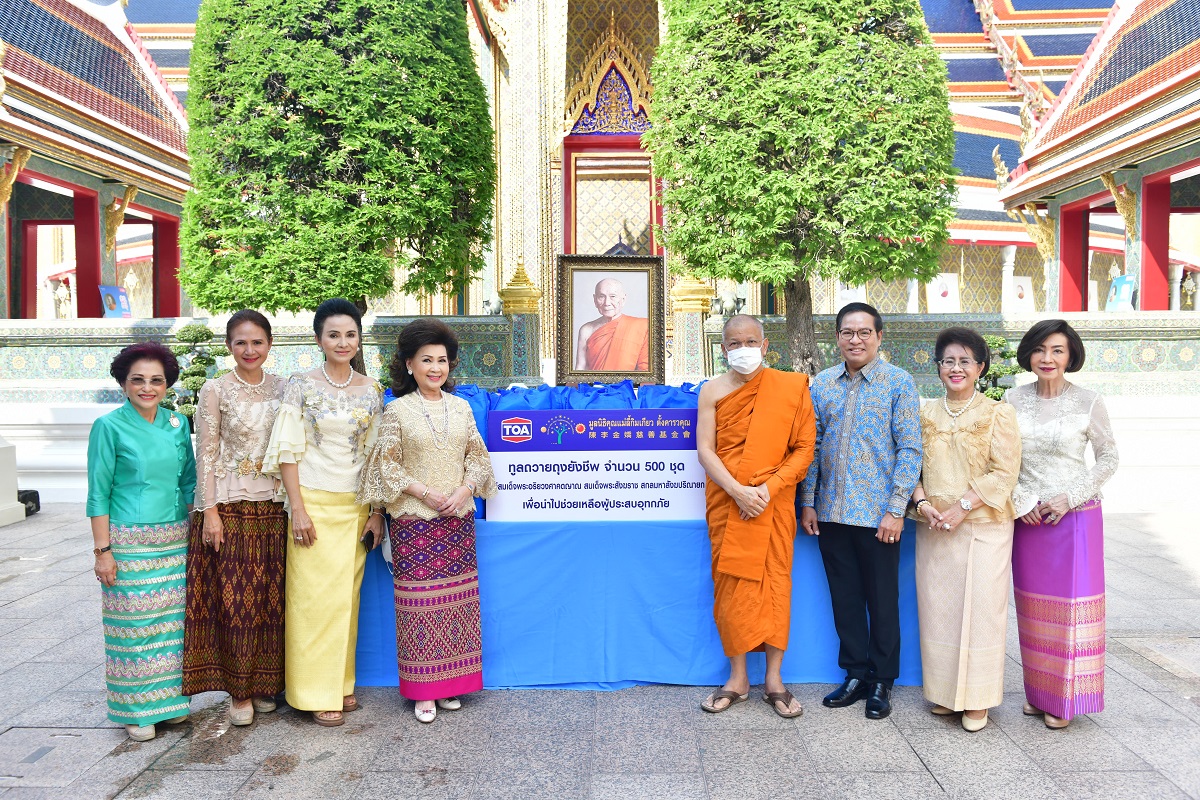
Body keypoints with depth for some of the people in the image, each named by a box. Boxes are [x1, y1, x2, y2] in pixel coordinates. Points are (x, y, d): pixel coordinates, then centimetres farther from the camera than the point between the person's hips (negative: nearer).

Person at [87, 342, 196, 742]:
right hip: (128, 541, -4)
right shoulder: (109, 426, -6)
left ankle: (169, 698, 24)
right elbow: (98, 493, -6)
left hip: (174, 539, 4)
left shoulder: (178, 423, 7)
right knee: (134, 624, 3)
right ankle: (137, 710, 18)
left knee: (171, 620, 9)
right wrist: (102, 550, -10)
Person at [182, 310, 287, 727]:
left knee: (271, 597, 8)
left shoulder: (281, 388, 9)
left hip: (274, 505, 4)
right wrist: (210, 512, -11)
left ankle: (264, 684, 22)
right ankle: (238, 691, 15)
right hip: (229, 505, -3)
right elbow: (206, 455, -5)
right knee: (234, 598, 1)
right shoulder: (216, 390, -2)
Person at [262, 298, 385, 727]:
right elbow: (288, 451, -5)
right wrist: (297, 509, -11)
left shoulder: (372, 390, 6)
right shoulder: (300, 385, -3)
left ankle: (341, 682, 24)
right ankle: (318, 692, 13)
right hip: (314, 502, -3)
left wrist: (377, 512, 4)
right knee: (315, 595, 0)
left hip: (356, 506, 3)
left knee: (347, 596, 9)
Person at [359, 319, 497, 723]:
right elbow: (387, 464, -3)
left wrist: (464, 490, -7)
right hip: (414, 519, -3)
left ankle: (450, 682, 20)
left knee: (457, 597, 6)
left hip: (458, 518, 3)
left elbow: (477, 456, 10)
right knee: (419, 599, -1)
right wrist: (424, 493, -13)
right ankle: (423, 690, 12)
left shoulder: (461, 407, 8)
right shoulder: (398, 410, -1)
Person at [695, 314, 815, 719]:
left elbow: (804, 447, -2)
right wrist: (738, 491, -16)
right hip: (726, 500, 1)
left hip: (774, 500, 0)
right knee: (731, 585, 5)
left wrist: (769, 488, -13)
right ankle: (737, 677, 19)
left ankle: (773, 679, 17)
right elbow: (704, 450, -4)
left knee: (775, 582, 3)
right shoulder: (713, 391, 1)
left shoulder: (790, 388, 0)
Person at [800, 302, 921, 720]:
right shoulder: (822, 384, 7)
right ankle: (855, 674, 28)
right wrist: (807, 503, 5)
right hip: (831, 512, 4)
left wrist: (896, 510, -12)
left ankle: (881, 681, 25)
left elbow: (910, 448, -7)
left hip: (878, 514, -3)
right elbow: (811, 446, 9)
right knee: (845, 598, 13)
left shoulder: (899, 382, -4)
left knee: (882, 600, 8)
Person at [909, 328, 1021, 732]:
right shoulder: (926, 414, 10)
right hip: (933, 530, 4)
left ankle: (976, 700, 15)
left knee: (979, 610, 0)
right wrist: (922, 503, -9)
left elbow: (1004, 474, -8)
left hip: (982, 528, -3)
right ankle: (944, 692, 22)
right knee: (937, 609, 7)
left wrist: (961, 508, -16)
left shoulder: (998, 414, -1)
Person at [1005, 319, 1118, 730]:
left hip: (1075, 516, -3)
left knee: (1070, 603, 2)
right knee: (1033, 604, 10)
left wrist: (1069, 497, -11)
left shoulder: (1088, 402, -5)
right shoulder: (1014, 399, 2)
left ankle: (1065, 699, 17)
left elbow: (1108, 458, -1)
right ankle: (1038, 691, 24)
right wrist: (1020, 500, -5)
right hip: (1027, 517, 3)